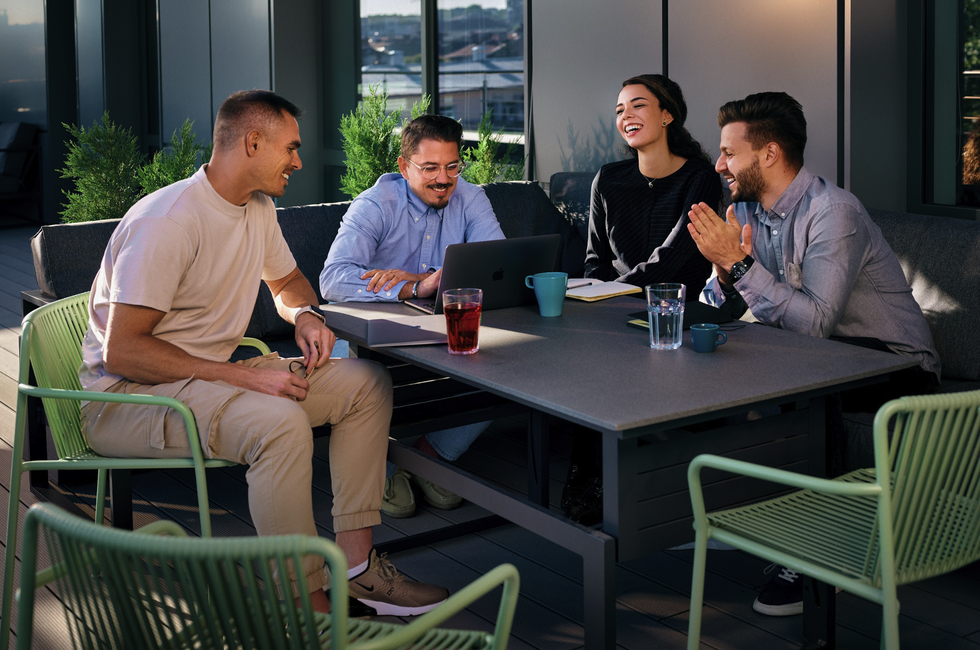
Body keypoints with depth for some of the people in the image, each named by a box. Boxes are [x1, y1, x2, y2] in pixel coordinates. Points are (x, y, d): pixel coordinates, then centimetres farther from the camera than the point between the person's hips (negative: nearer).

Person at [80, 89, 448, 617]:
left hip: (212, 376, 9)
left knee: (367, 383, -1)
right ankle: (307, 610, -26)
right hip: (127, 396, -9)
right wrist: (243, 376, -27)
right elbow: (122, 351, -25)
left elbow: (287, 282, 28)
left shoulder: (258, 209, 8)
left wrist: (305, 314, 2)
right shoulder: (167, 221, -21)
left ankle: (355, 561, -4)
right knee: (280, 421, -37)